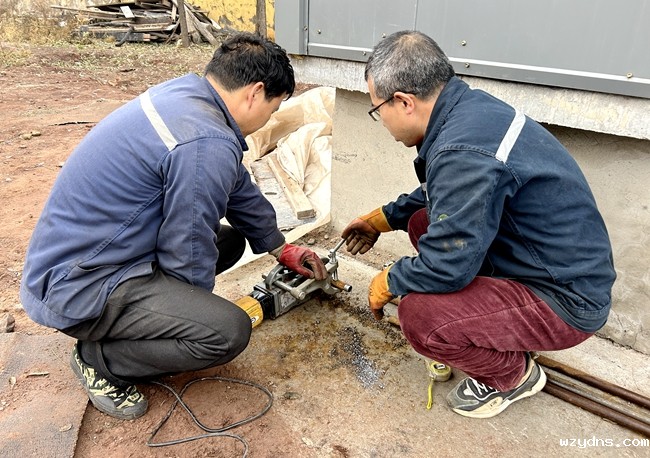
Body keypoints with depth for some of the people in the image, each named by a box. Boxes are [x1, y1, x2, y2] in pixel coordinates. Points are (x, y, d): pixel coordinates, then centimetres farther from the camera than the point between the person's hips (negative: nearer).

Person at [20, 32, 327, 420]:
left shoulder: (185, 93, 3)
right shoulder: (207, 145, -28)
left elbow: (241, 190, 14)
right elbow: (189, 260, -20)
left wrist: (282, 249, 24)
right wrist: (203, 314, 3)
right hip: (77, 288, -10)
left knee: (230, 239, 13)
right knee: (230, 331, -20)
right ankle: (101, 360, 4)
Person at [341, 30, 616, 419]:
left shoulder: (464, 153, -31)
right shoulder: (469, 106, -1)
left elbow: (447, 267, -26)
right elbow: (438, 194, 17)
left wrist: (388, 283, -7)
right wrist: (383, 218, 18)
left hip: (566, 299, -9)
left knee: (418, 315, -23)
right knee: (422, 223, 10)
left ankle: (514, 375, 8)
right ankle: (492, 336, 19)